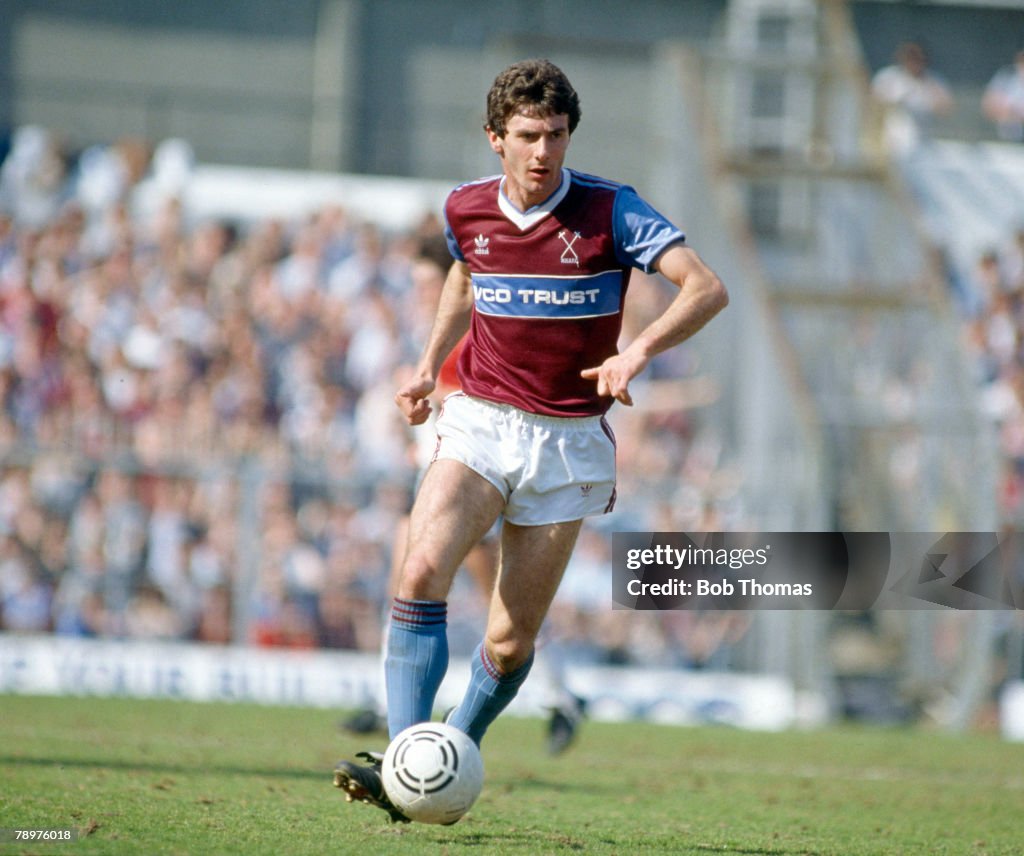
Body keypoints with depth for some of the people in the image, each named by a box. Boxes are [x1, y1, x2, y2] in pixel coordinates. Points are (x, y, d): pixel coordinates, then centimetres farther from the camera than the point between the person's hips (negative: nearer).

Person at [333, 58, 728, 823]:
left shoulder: (609, 211, -10)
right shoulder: (466, 211, 2)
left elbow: (708, 288, -18)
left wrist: (641, 349, -34)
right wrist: (431, 362, 13)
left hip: (568, 443, -2)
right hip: (479, 422, 2)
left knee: (511, 640, -1)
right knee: (421, 570, -24)